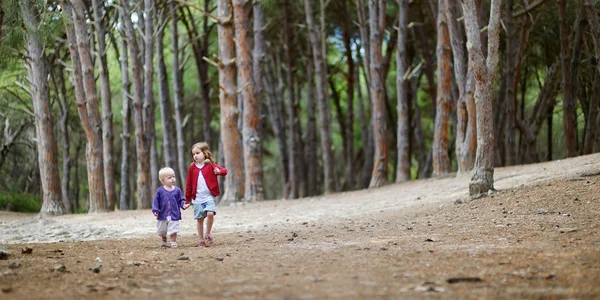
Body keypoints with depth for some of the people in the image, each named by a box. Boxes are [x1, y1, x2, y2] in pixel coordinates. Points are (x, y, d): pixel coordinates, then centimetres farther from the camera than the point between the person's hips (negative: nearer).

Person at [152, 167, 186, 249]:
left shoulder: (177, 190, -2)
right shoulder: (160, 191, -7)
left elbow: (181, 200, 4)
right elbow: (155, 201, -4)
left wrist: (183, 204, -16)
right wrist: (155, 210, -15)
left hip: (174, 215, -1)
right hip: (162, 215, 1)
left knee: (173, 231, -5)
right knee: (161, 231, 16)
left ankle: (173, 242, 10)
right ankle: (164, 240, 41)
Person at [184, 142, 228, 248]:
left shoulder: (210, 165, -1)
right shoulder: (192, 167, 4)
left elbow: (224, 170, -7)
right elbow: (189, 184, 8)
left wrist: (219, 171, -31)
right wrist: (187, 200, 9)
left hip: (209, 196, -2)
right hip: (197, 198, 2)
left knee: (210, 213, -21)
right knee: (200, 219, 4)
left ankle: (208, 235, -1)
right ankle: (201, 240, 14)